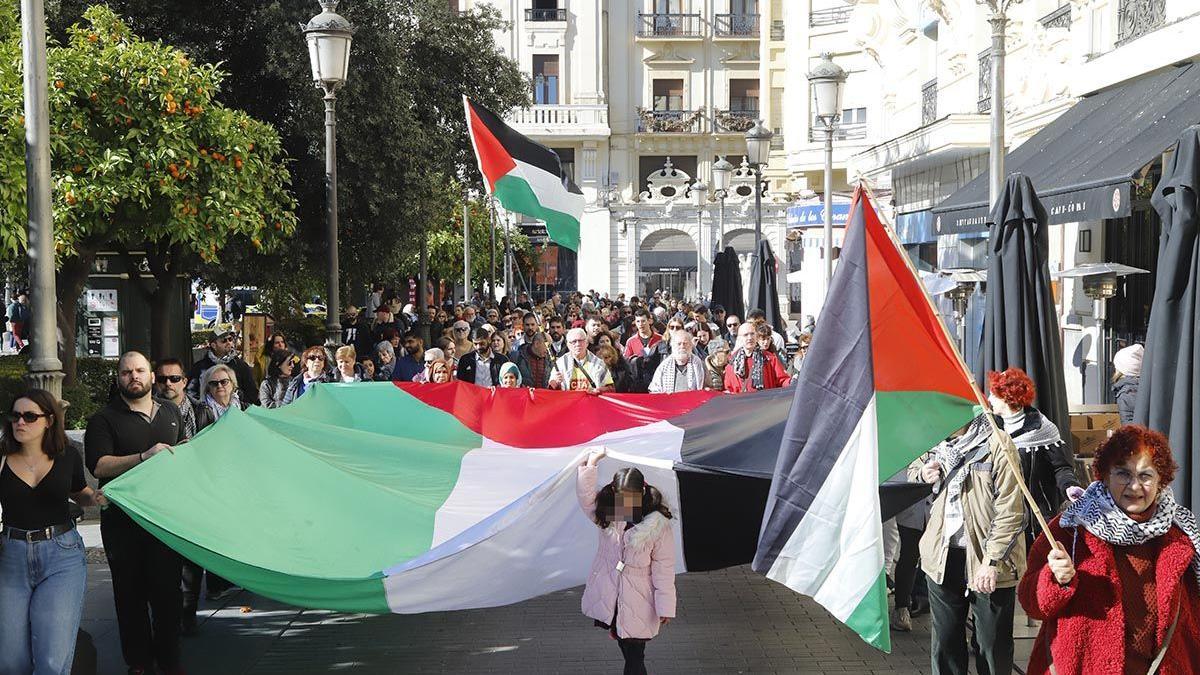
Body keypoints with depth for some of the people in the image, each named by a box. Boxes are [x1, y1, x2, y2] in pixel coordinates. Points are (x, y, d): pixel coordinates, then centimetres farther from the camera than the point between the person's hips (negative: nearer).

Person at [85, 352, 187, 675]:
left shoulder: (170, 411, 11)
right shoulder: (104, 419, -4)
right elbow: (98, 465, -17)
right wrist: (144, 457, -26)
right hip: (123, 522, -3)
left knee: (168, 588, 7)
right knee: (131, 592, 5)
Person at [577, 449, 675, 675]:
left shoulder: (658, 526, -13)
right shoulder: (606, 515, 0)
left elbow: (664, 569, -11)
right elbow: (585, 494, -13)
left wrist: (665, 607, -10)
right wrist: (591, 462, -20)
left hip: (638, 605, -3)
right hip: (608, 600, 3)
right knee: (627, 652, 14)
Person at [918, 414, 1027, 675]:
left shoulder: (998, 445, -12)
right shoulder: (940, 444, 8)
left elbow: (1010, 512, -15)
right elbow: (912, 469, 29)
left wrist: (992, 561, -19)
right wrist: (923, 473, 4)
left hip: (987, 563, -6)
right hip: (944, 557, 6)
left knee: (992, 643, 4)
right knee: (945, 639, 14)